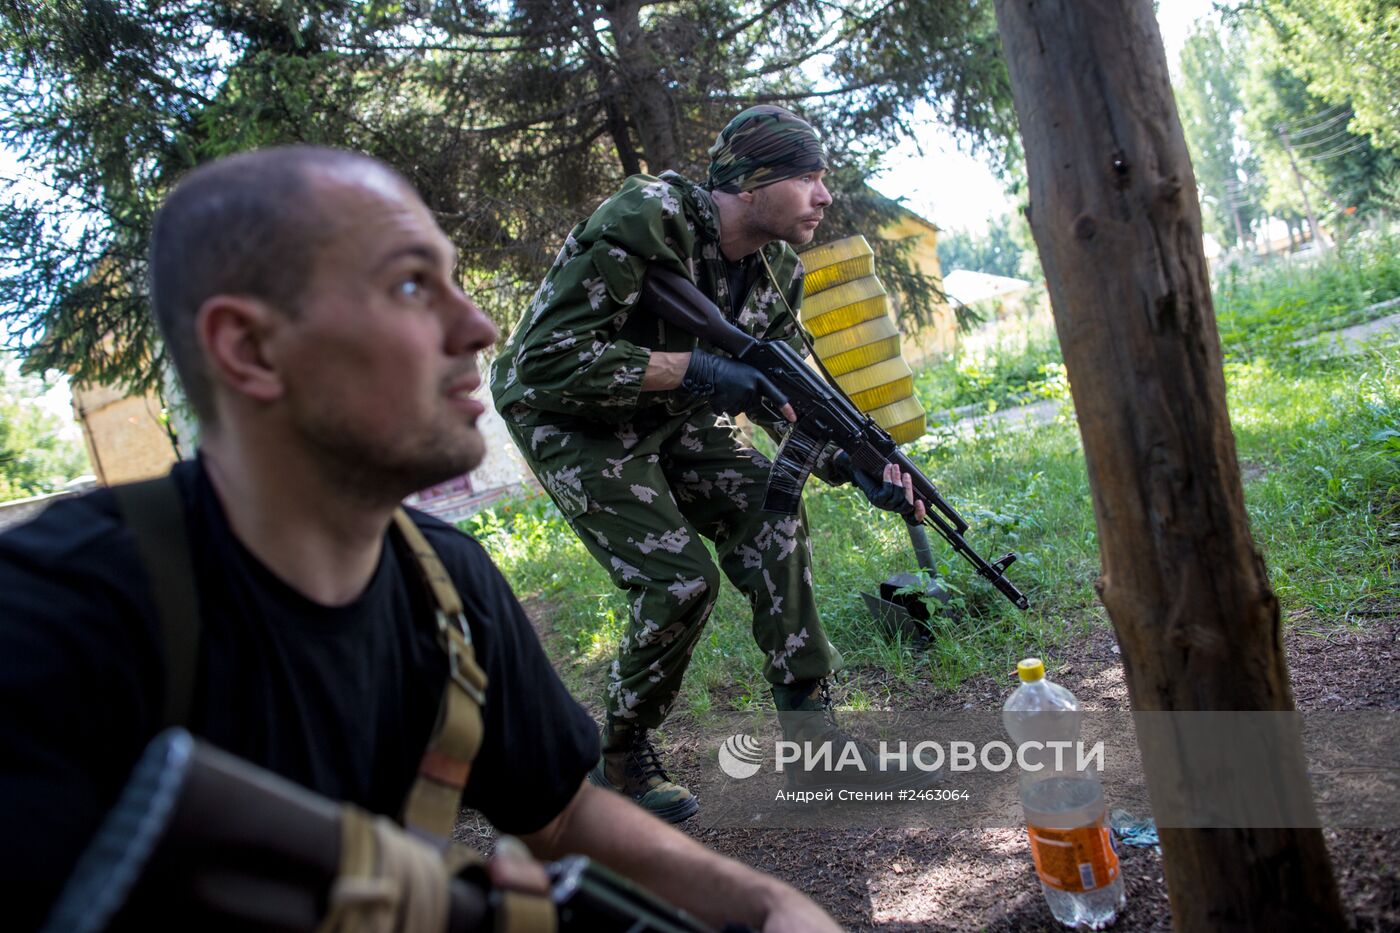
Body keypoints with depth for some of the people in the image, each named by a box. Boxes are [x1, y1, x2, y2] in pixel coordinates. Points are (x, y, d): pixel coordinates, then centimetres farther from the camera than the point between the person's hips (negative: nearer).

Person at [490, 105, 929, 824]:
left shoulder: (776, 271, -5)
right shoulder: (642, 222, -29)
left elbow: (785, 398, 1)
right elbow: (546, 359, -32)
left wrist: (856, 465, -18)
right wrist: (693, 369, -35)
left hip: (665, 419, 7)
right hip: (566, 418, -7)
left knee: (769, 513, -12)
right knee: (679, 577, -19)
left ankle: (808, 724, -2)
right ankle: (620, 758, 3)